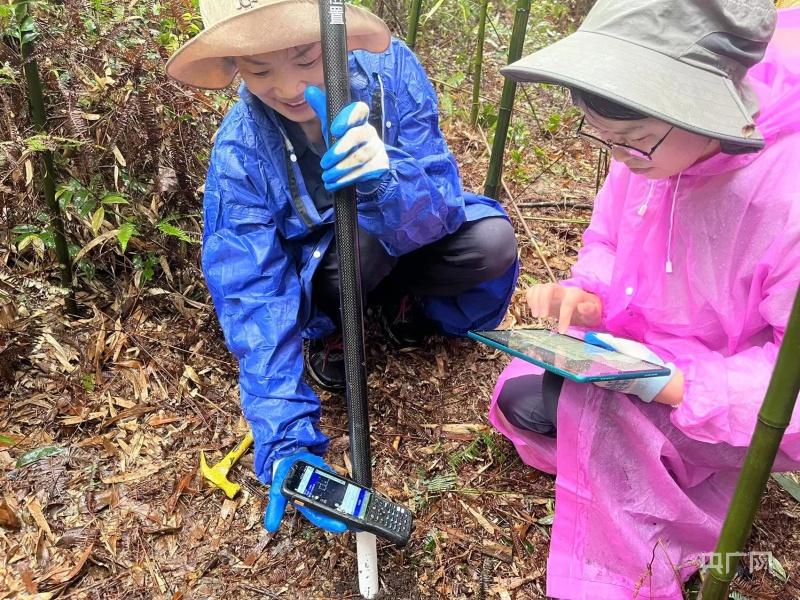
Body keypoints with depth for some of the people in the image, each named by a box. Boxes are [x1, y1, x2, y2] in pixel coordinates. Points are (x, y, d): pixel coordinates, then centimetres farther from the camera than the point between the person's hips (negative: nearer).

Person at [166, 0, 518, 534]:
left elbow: (438, 208, -25)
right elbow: (254, 299, -30)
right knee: (358, 243, -34)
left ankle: (400, 297, 7)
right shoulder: (240, 151, -26)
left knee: (492, 242, -24)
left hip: (403, 242, 2)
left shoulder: (388, 66, -24)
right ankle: (330, 329, 1)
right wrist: (287, 441, -39)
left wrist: (387, 179, -48)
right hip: (315, 265, -1)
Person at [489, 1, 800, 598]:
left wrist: (676, 387, -38)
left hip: (738, 393, -7)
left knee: (594, 401, -32)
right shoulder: (654, 139, -15)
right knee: (522, 400, 4)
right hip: (646, 344, 7)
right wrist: (588, 294, -19)